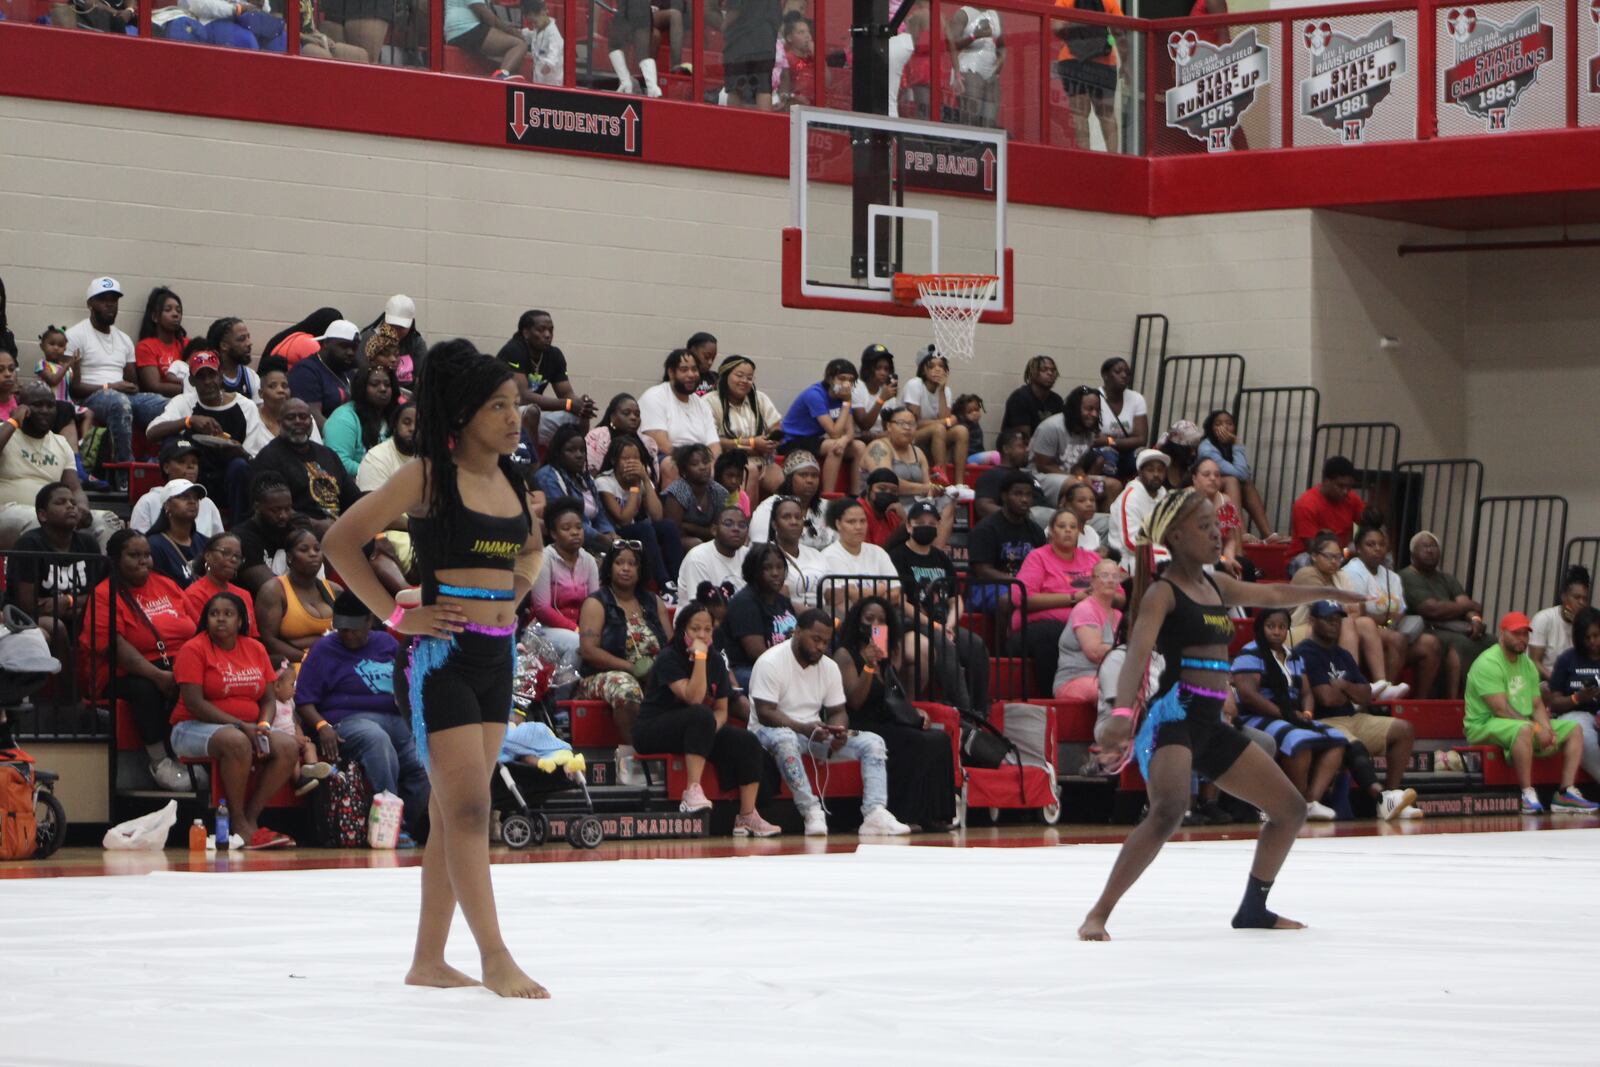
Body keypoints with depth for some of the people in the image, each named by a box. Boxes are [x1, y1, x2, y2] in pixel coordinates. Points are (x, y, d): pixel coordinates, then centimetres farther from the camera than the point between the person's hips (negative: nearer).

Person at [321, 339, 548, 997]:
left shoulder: (513, 482, 10)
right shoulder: (428, 477, -9)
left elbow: (531, 546, 31)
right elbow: (342, 539, -9)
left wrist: (518, 591, 12)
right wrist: (396, 615, -10)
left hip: (499, 655, 7)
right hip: (444, 652, -7)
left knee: (452, 814, 9)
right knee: (468, 809, -10)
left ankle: (428, 959, 14)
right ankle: (494, 957, -10)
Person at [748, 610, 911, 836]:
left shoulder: (829, 667, 6)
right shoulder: (770, 663, -14)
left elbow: (838, 711, 8)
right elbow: (765, 714, -21)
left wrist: (839, 732, -18)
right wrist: (806, 729, -33)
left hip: (815, 732, 6)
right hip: (772, 731, -6)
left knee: (873, 743, -11)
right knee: (784, 739, -43)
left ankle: (875, 814, -29)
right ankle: (812, 813, -41)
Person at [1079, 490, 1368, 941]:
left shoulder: (1216, 585, 16)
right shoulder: (1162, 592, -8)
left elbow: (1272, 595, 35)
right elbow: (1137, 653, -23)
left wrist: (1329, 594, 45)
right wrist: (1121, 711, -40)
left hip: (1211, 724, 9)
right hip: (1173, 715, -9)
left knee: (1290, 808, 15)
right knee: (1169, 810, -35)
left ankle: (1253, 910, 29)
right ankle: (1098, 915, -30)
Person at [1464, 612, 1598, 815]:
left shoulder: (1527, 665, 15)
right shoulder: (1488, 663, -14)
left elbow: (1537, 705, 11)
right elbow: (1501, 709, -22)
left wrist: (1548, 730, -10)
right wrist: (1537, 730, -23)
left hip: (1523, 724, 9)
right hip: (1485, 726, -9)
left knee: (1574, 729, 2)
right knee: (1523, 729, -40)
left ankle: (1566, 793, -10)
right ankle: (1528, 796, -37)